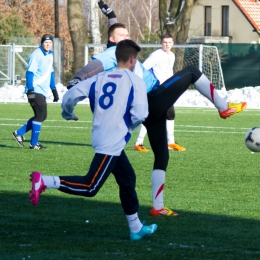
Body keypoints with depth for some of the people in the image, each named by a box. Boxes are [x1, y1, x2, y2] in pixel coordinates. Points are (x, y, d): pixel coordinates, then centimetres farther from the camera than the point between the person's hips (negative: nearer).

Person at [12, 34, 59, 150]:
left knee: (42, 116, 12)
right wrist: (30, 90, -24)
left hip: (42, 92, 9)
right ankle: (34, 143, 1)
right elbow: (29, 73, -18)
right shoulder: (36, 55, -13)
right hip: (35, 91, -9)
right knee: (39, 116, -7)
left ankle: (19, 133, 17)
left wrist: (54, 90, 23)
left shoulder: (49, 55, 15)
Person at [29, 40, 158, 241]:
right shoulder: (136, 82, -4)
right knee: (90, 187, -10)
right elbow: (140, 114, -15)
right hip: (113, 143, -8)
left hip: (101, 139, 8)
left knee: (128, 181, 21)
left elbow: (71, 95, 5)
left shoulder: (100, 78, 11)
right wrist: (131, 125, 9)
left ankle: (136, 228, 28)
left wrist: (68, 114, 27)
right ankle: (44, 181, -20)